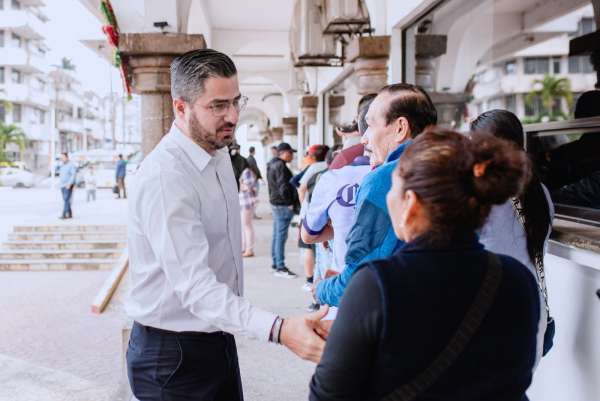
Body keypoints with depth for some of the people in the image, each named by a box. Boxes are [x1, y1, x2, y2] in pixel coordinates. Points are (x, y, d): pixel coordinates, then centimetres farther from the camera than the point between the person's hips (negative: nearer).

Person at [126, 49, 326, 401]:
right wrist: (278, 329, -43)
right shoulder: (164, 176, -25)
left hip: (219, 340, 8)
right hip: (174, 354, -7)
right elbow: (194, 285, -33)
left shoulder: (220, 154, 4)